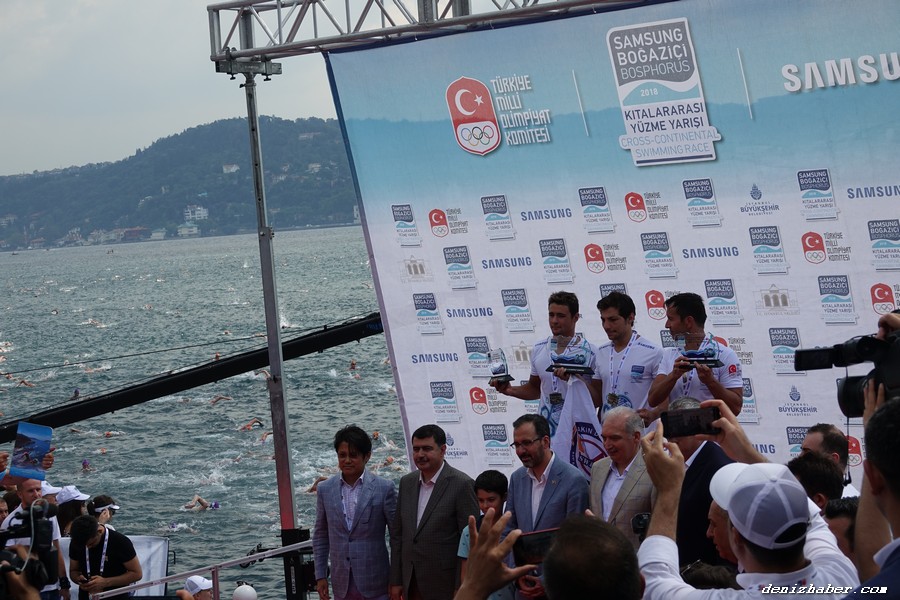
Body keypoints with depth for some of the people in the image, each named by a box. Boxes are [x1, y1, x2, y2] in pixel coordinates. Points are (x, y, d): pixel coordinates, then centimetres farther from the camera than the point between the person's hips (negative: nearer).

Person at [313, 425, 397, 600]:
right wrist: (320, 576, 8)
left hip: (375, 585, -3)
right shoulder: (325, 489, 4)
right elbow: (320, 535, 12)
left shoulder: (384, 488, -6)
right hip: (342, 585, 3)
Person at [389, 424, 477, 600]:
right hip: (411, 585, 5)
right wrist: (396, 581, 10)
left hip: (444, 586, -5)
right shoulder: (406, 482, 9)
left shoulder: (462, 484, -10)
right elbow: (397, 534, 13)